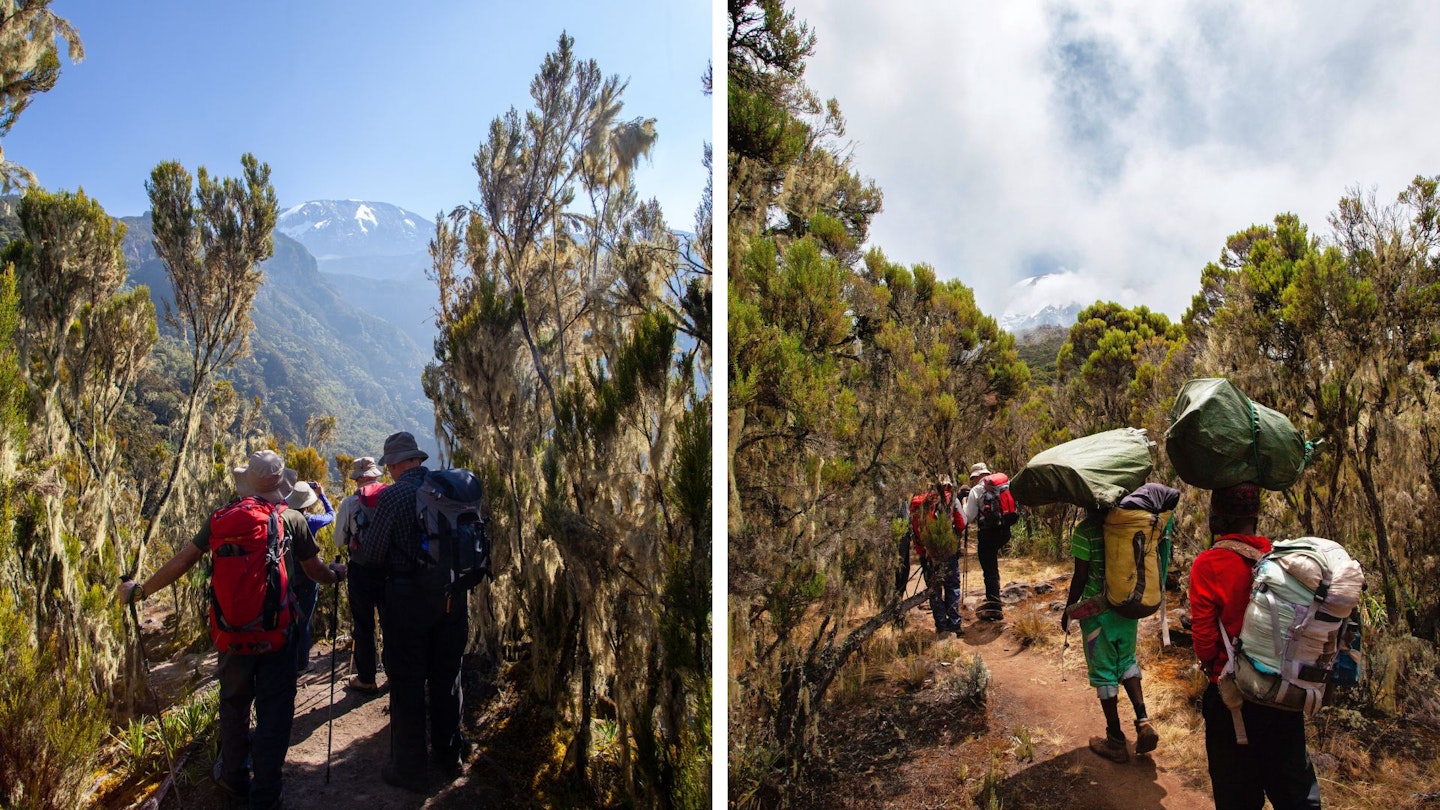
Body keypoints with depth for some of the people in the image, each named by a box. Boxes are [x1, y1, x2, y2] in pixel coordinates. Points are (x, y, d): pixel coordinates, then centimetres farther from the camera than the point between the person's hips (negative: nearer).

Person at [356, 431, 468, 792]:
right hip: (453, 596, 5)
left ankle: (410, 769, 17)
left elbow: (371, 553, -9)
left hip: (408, 597, -5)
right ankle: (449, 757, 31)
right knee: (447, 677, 17)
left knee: (407, 683, 8)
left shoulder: (393, 495, -14)